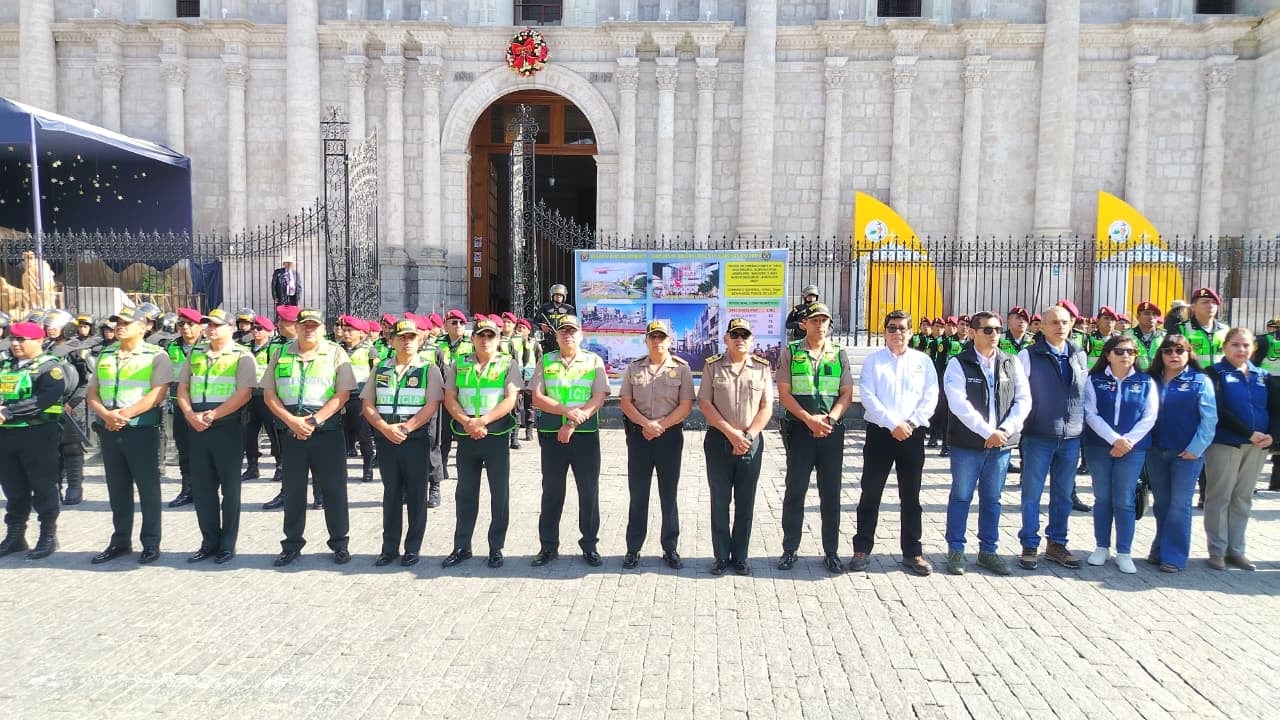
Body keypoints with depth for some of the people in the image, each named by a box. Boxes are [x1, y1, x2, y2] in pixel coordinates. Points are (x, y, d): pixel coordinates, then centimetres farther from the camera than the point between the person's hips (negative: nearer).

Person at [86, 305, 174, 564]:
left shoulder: (156, 356, -3)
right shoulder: (104, 356, 14)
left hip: (142, 429, -5)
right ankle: (120, 541, 23)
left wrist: (125, 414, -18)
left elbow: (158, 393, -13)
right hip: (109, 430, 6)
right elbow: (92, 393, 12)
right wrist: (106, 415, -8)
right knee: (117, 489, 13)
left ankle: (151, 544, 9)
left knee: (148, 488, 1)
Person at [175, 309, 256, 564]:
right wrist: (190, 415, -5)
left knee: (229, 487, 3)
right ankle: (209, 542, 20)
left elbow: (244, 393, -14)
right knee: (201, 487, 10)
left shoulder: (242, 356, -5)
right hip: (197, 428, 6)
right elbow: (182, 388, 12)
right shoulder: (195, 355, 13)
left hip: (227, 427, -6)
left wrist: (212, 415, -17)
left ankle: (227, 544, 12)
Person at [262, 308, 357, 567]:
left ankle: (340, 543, 13)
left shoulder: (336, 354, 1)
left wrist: (314, 420, -15)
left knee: (334, 489, 1)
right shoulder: (282, 354, 9)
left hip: (327, 432, -3)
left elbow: (342, 394, -7)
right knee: (293, 490, 11)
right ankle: (292, 544, 22)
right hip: (291, 432, 3)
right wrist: (291, 421, -9)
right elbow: (269, 394, 5)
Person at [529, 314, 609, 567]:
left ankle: (589, 545, 18)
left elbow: (599, 398, -5)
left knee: (589, 491, 5)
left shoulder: (594, 361, 4)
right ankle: (548, 546, 19)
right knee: (552, 491, 8)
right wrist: (567, 411, -16)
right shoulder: (545, 361, 7)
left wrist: (572, 424, -14)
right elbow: (537, 398, -2)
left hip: (585, 434, -1)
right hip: (552, 435, 1)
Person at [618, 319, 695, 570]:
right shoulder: (634, 368, 6)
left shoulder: (681, 368, 0)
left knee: (669, 494, 7)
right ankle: (633, 548, 15)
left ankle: (670, 549, 17)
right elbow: (625, 402, 1)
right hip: (638, 435, 1)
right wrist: (646, 423, -14)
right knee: (637, 494, 6)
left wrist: (660, 426, -14)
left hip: (670, 435, -1)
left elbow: (686, 406, -5)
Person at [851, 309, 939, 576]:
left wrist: (911, 423, -12)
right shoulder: (873, 359, 2)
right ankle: (862, 550, 14)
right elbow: (868, 397, -7)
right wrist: (893, 424, -16)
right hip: (880, 433, -1)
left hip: (913, 435, 2)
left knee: (911, 496, 9)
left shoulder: (923, 361, 7)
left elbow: (930, 398, 1)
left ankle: (912, 552, 19)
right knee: (870, 494, 4)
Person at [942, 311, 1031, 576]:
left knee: (992, 499, 12)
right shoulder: (958, 364, -5)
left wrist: (1006, 430, -11)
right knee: (961, 497, 4)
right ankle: (955, 551, 13)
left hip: (1002, 444, 4)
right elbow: (959, 404, -15)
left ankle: (988, 551, 22)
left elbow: (1023, 400, 3)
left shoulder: (1012, 363, 9)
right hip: (968, 443, -4)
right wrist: (988, 432, -19)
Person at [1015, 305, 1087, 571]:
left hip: (1071, 437, 4)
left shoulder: (1080, 355, 9)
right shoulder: (1029, 356, -5)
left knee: (1063, 494, 12)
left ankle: (1057, 544, 24)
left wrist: (1085, 426, 11)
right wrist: (1018, 425, -11)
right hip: (1038, 436, -4)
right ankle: (1030, 546, 12)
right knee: (1032, 493, 2)